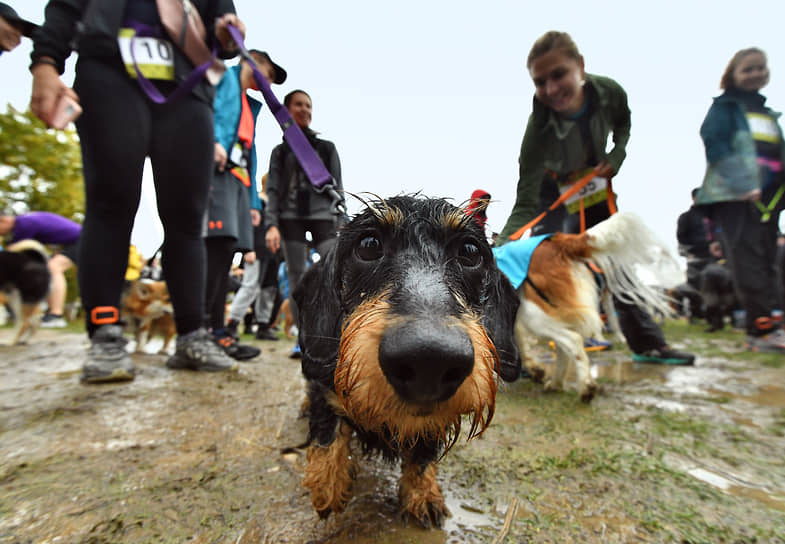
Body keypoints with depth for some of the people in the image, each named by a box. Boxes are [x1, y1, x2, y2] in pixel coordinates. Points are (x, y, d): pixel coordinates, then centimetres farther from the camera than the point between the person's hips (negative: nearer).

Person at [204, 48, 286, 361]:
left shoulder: (250, 105, 34)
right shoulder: (224, 76, 14)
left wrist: (254, 201, 18)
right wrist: (214, 141, -24)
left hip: (238, 179, 8)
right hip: (216, 169, -8)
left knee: (224, 253, 0)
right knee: (220, 245, -21)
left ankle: (217, 333, 1)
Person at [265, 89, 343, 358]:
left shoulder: (326, 147, 17)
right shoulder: (280, 150, 17)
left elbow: (337, 186, 10)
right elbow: (273, 189, 8)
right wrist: (271, 224, -7)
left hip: (323, 215, 0)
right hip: (290, 217, 1)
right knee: (296, 277, -3)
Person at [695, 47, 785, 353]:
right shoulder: (725, 106, 6)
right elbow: (715, 144, -8)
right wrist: (741, 184, -19)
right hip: (734, 195, -7)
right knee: (748, 258, -15)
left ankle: (760, 328, 6)